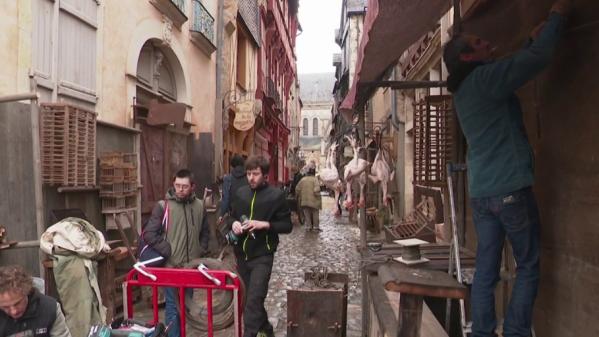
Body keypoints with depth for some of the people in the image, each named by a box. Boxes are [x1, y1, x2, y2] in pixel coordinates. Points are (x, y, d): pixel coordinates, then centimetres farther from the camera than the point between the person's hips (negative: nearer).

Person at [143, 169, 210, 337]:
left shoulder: (199, 205, 4)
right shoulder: (163, 206, -9)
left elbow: (205, 232, 18)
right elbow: (149, 234, -12)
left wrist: (201, 251, 7)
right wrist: (168, 251, -14)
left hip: (192, 266, 4)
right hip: (171, 266, -4)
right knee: (173, 307, 5)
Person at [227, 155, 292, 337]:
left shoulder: (276, 195, -9)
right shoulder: (240, 193, 5)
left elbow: (287, 225, -7)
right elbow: (232, 216, 16)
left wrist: (264, 224, -20)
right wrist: (234, 223, -7)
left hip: (262, 256, -6)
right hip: (242, 254, 6)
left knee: (254, 299, -12)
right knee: (250, 297, 19)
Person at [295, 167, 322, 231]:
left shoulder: (302, 179, 4)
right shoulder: (315, 179, -11)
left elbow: (297, 189, 5)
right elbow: (316, 190, -22)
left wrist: (299, 197, 16)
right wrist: (318, 197, -9)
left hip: (304, 200, 3)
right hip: (313, 200, -3)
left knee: (307, 214, 12)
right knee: (315, 214, 11)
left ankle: (308, 226, 11)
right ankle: (316, 226, 16)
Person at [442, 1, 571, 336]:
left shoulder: (464, 91, 17)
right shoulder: (484, 78, -8)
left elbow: (517, 68, 30)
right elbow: (539, 58, -13)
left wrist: (534, 41, 28)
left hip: (481, 192, 8)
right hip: (510, 188, -8)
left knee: (486, 268, 9)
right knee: (528, 266, 5)